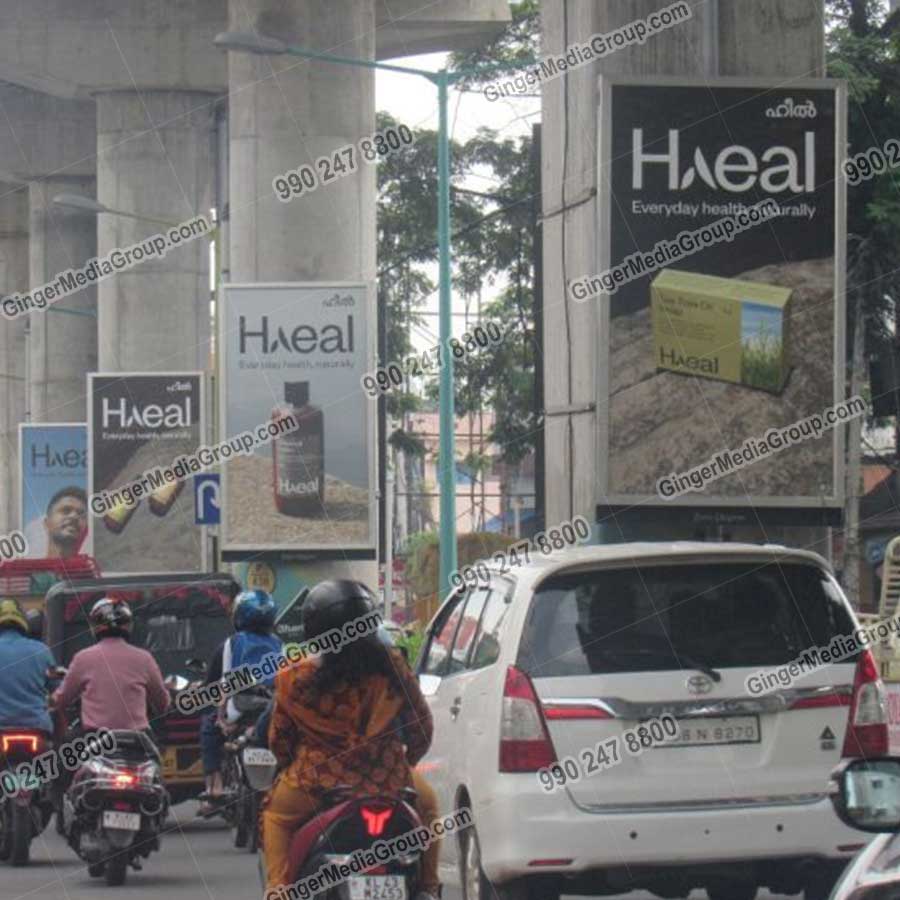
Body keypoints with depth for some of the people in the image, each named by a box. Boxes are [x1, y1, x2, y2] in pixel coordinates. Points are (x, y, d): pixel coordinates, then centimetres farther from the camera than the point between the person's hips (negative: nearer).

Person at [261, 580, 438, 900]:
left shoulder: (294, 678, -7)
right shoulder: (391, 666, -5)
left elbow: (278, 739, 3)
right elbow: (422, 726, 4)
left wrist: (292, 766, 24)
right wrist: (408, 760, 24)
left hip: (316, 786, -1)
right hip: (387, 786, 1)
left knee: (275, 814, 30)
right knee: (425, 803, 33)